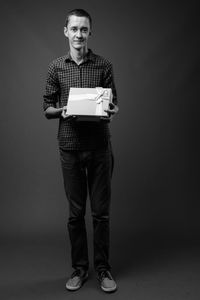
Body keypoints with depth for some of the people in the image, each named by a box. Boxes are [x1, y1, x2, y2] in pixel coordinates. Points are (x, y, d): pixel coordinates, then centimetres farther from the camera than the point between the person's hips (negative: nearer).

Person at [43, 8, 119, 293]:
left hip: (100, 146, 0)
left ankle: (103, 268, 22)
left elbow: (113, 104, 7)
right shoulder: (56, 67, 8)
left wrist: (111, 111, -16)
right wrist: (61, 111, -13)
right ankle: (79, 268, 25)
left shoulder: (104, 66, 5)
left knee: (101, 211, 5)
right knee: (76, 212, 9)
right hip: (70, 147, 1)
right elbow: (47, 108, 8)